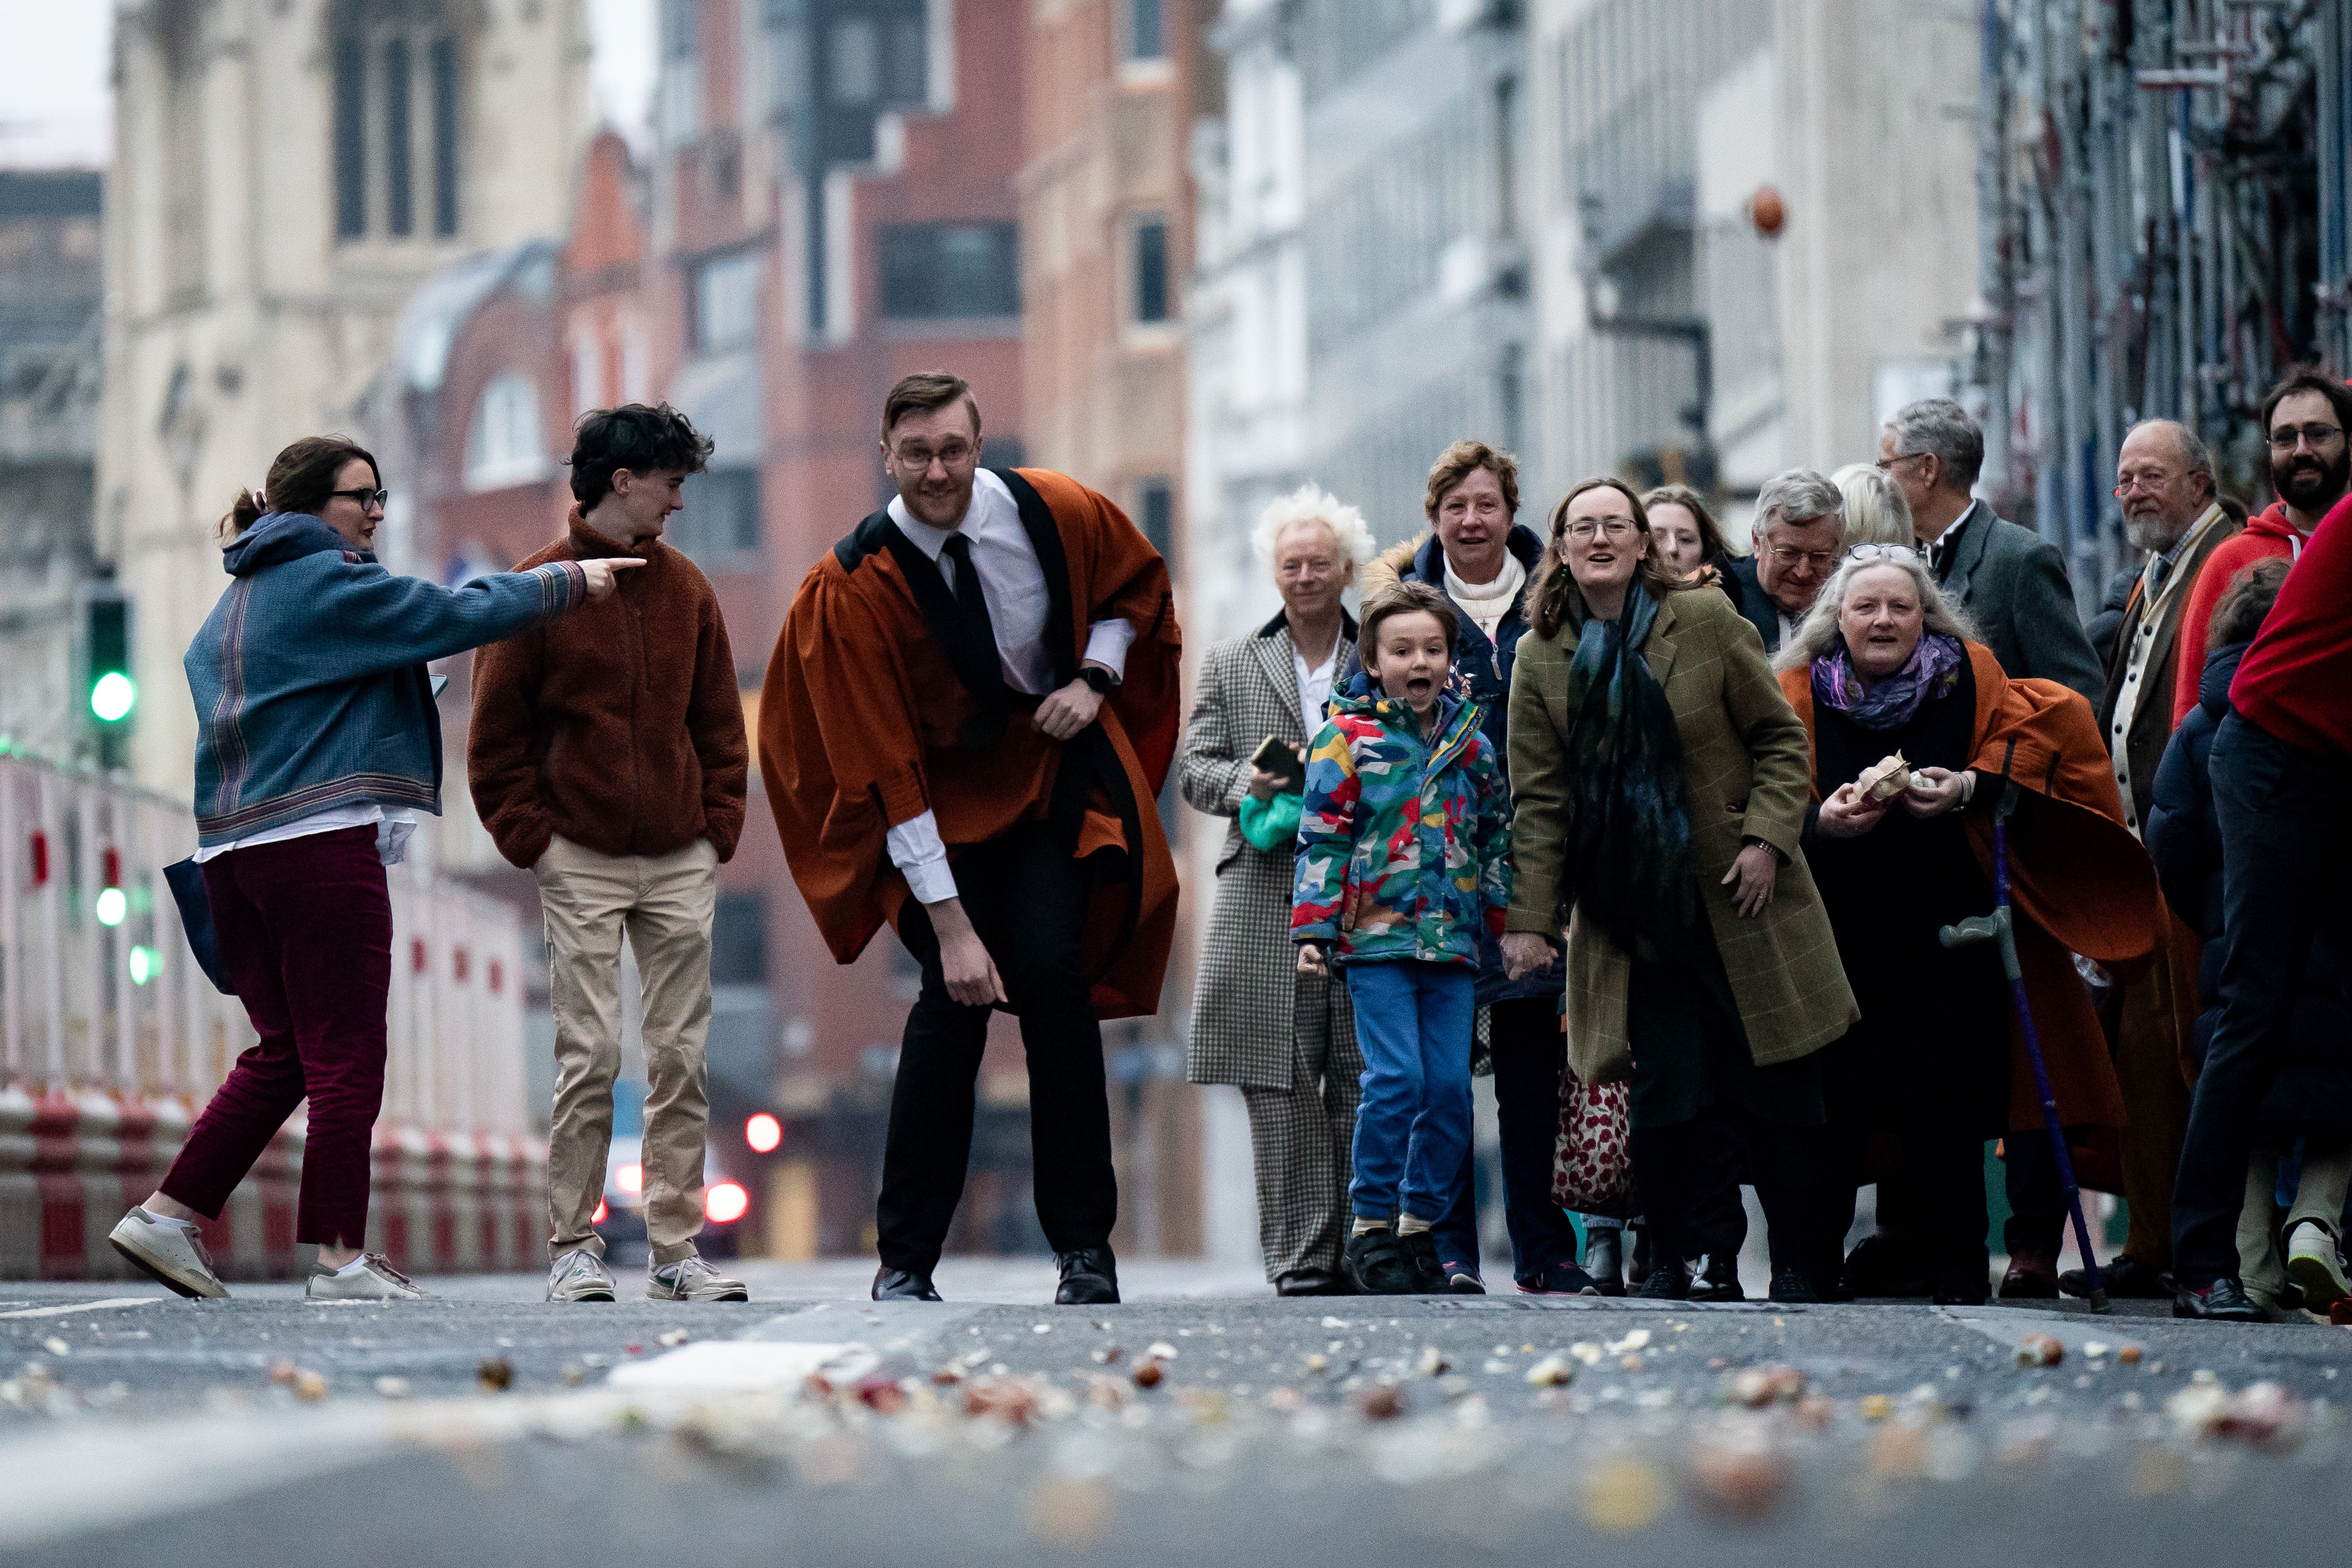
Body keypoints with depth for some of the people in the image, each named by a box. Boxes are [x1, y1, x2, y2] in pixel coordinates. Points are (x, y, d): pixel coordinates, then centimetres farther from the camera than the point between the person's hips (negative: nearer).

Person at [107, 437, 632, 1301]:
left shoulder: (237, 601, 19)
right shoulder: (327, 583, -7)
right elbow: (456, 615, -10)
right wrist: (570, 582, 0)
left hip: (231, 844, 9)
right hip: (322, 840, -9)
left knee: (281, 1052, 13)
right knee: (345, 1057, -4)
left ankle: (169, 1215, 6)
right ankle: (341, 1256, -4)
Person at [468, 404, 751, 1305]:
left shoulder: (686, 590, 10)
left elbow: (718, 724, 16)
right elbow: (496, 734, 0)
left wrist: (719, 829, 5)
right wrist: (532, 839, -6)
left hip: (681, 861, 4)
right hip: (581, 860, -4)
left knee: (680, 1058, 2)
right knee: (589, 1056, -7)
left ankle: (677, 1251, 5)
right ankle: (573, 1247, -2)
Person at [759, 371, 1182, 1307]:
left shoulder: (1055, 513, -15)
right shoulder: (853, 589, -22)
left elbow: (1140, 583, 9)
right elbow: (887, 772, -22)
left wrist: (1095, 678, -11)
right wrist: (950, 926, -26)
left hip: (1054, 765, 1)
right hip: (940, 788, -1)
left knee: (1052, 975, -14)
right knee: (954, 1000, -15)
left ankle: (1084, 1247, -8)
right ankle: (905, 1261, -7)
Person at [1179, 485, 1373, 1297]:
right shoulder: (1230, 665, 15)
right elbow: (1195, 769, 12)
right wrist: (1248, 782, -9)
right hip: (1266, 902, 1)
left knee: (1366, 1085, -3)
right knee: (1281, 1086, -4)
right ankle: (1301, 1257, -3)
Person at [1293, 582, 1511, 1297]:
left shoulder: (1472, 747, 13)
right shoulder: (1349, 738, 0)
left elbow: (1496, 843, 21)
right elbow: (1323, 837, -2)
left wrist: (1504, 927, 18)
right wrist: (1313, 928, -8)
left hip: (1452, 944, 5)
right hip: (1376, 938, -5)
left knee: (1450, 1087, 1)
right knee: (1396, 1078, -13)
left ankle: (1420, 1224, 13)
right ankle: (1370, 1225, -2)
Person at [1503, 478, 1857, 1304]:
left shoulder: (1707, 622, -1)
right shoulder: (1542, 660, 4)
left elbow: (1780, 738, 3)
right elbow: (1540, 800, 5)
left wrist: (1766, 838, -10)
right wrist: (1532, 917, -2)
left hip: (1738, 894, -1)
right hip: (1633, 910, 1)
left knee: (1775, 1084, 0)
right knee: (1666, 1093, -6)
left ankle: (1798, 1262, 9)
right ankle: (1677, 1259, 6)